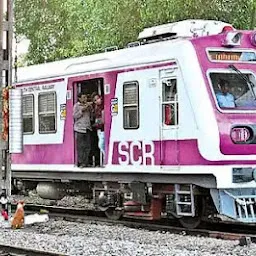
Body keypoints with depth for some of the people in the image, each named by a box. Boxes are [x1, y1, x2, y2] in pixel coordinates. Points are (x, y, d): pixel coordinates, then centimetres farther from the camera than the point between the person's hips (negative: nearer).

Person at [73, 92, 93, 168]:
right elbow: (75, 116, -6)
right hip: (80, 128, -6)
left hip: (87, 128, 6)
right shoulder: (77, 106, 2)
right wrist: (82, 110, -12)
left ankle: (85, 162, 7)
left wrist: (90, 108, 3)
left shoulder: (87, 105, 17)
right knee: (80, 147, -7)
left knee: (87, 146, 2)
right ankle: (80, 163, -4)